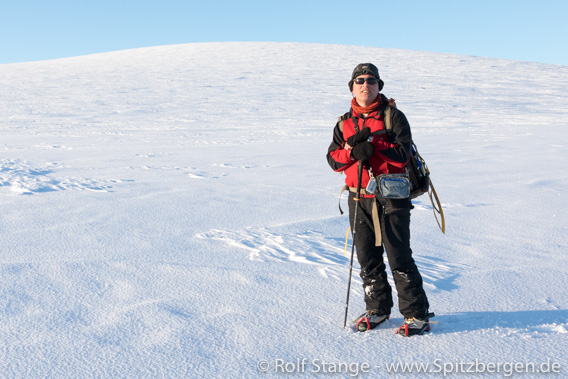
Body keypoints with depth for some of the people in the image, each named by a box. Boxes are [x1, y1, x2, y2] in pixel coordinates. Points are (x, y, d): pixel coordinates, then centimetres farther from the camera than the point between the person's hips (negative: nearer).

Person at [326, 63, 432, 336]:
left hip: (391, 198, -5)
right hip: (359, 199, 5)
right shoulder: (344, 123, 12)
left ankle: (416, 314, 7)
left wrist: (370, 142, -19)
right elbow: (333, 160, 4)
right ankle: (377, 308, 27)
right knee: (367, 258, 11)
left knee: (399, 257, -5)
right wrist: (353, 149, -15)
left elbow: (402, 155, -14)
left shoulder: (393, 116, -2)